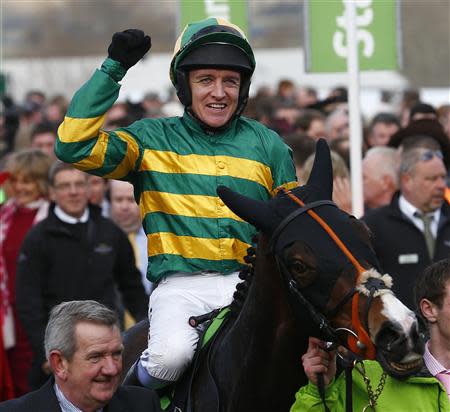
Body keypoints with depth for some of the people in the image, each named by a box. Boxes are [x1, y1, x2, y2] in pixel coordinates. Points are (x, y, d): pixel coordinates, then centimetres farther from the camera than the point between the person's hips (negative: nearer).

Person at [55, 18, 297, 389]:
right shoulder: (152, 140, 8)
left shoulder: (266, 144, 14)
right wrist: (113, 69, -6)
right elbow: (76, 147, -6)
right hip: (182, 284, -2)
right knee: (171, 354, -31)